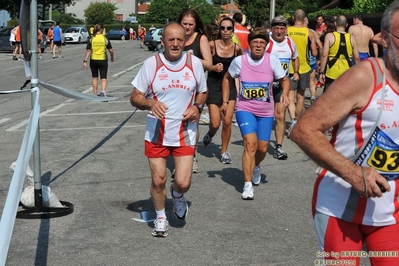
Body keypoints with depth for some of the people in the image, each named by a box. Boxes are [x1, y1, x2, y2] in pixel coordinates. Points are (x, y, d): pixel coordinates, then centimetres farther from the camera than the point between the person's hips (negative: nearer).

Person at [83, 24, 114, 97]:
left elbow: (88, 51, -8)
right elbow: (111, 50, -1)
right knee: (103, 78, 3)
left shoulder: (91, 39, -3)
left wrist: (85, 61, -6)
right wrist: (112, 58, 17)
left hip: (93, 60, 2)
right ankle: (103, 91, -24)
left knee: (94, 77, 16)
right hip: (103, 60, -2)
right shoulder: (105, 39, -4)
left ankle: (95, 94, 22)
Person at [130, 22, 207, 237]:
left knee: (183, 183, -6)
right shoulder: (151, 64, -6)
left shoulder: (194, 63, -1)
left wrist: (197, 107, -8)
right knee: (158, 180, 6)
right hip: (157, 133, 0)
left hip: (185, 133, 0)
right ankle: (160, 217, 33)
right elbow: (135, 97, -3)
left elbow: (202, 92, 14)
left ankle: (177, 196, 32)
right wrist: (150, 103, -24)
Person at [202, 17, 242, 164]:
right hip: (213, 86, -2)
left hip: (229, 86, 2)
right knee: (215, 124, -4)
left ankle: (224, 151, 15)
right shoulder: (212, 45, -9)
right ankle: (210, 134, 34)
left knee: (227, 122, -4)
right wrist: (213, 67, -20)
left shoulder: (236, 48, -1)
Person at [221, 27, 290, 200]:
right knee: (250, 143, -20)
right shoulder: (239, 61, -9)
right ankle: (248, 185, -14)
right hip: (245, 109, -2)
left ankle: (255, 167, 45)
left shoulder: (272, 60, -12)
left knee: (262, 148, 8)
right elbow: (227, 78, 8)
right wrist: (225, 102, 4)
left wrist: (285, 94, -22)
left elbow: (284, 80, -1)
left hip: (266, 111, 2)